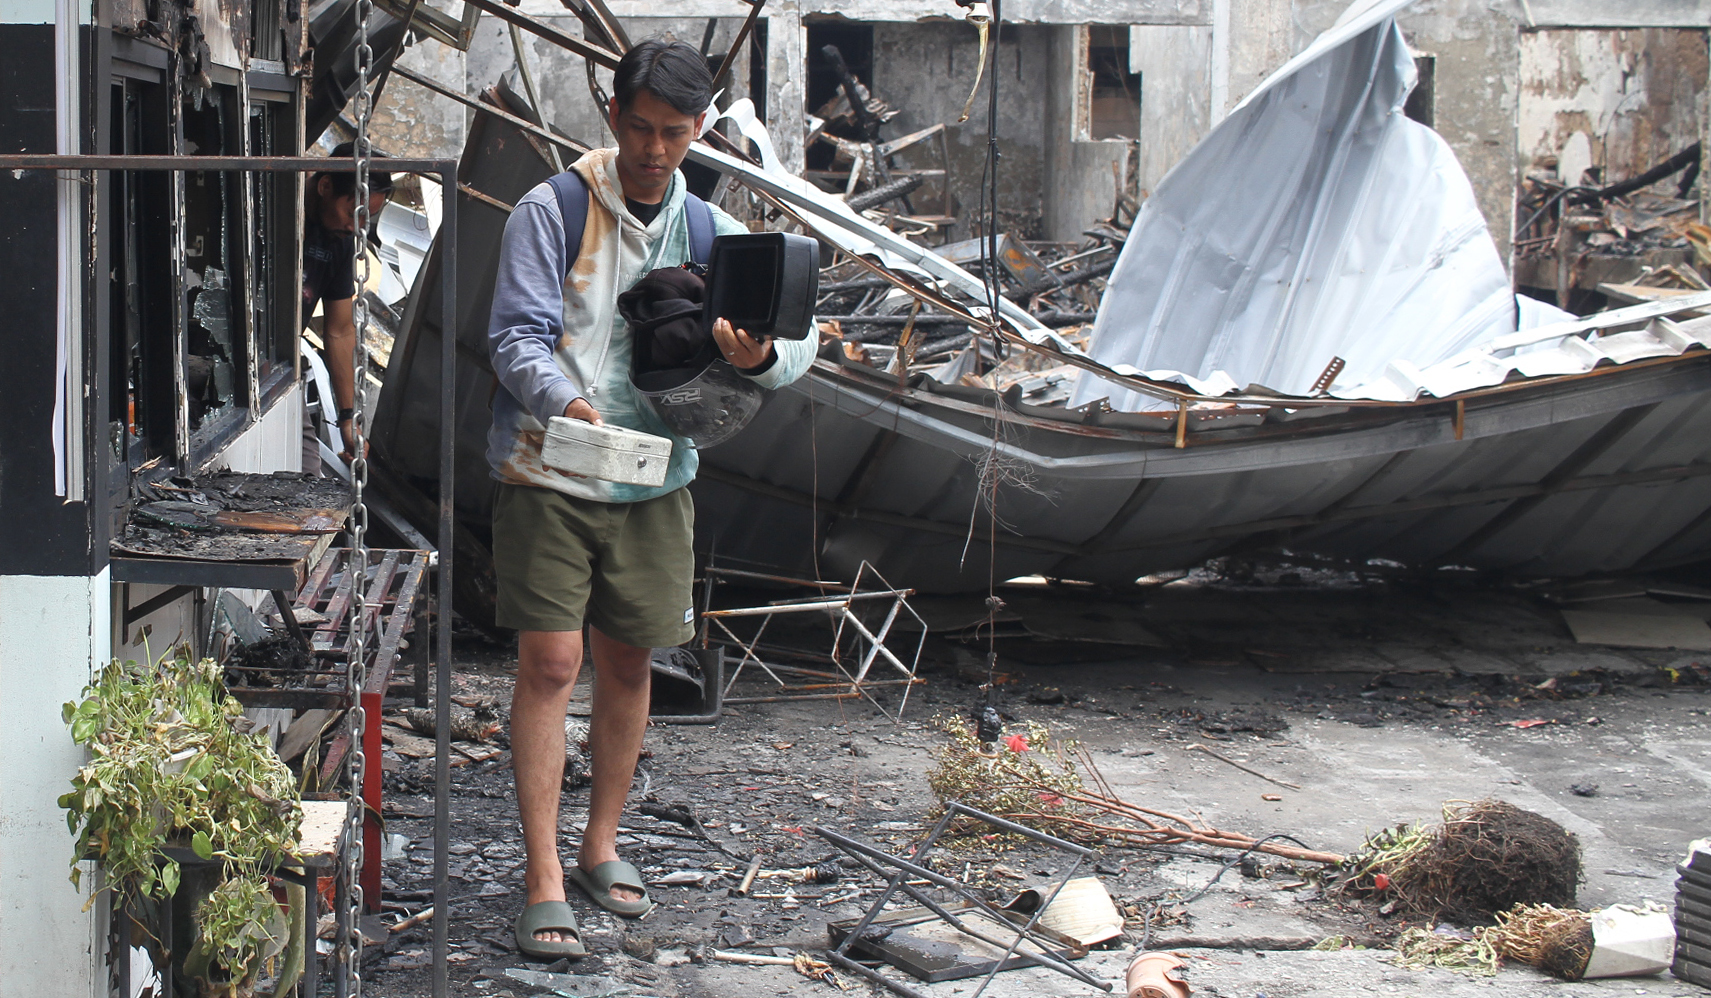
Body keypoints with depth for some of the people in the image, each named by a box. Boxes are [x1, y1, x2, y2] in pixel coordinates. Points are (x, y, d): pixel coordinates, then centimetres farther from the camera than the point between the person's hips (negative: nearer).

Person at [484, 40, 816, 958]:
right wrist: (565, 404, -31)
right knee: (550, 662, -8)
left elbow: (800, 346, 0)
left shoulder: (712, 234, 7)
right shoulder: (551, 212, -6)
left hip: (655, 480, 4)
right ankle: (543, 878, -5)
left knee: (628, 662, 11)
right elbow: (518, 335, -12)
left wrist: (760, 357, -24)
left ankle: (601, 845, 28)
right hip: (548, 476, -4)